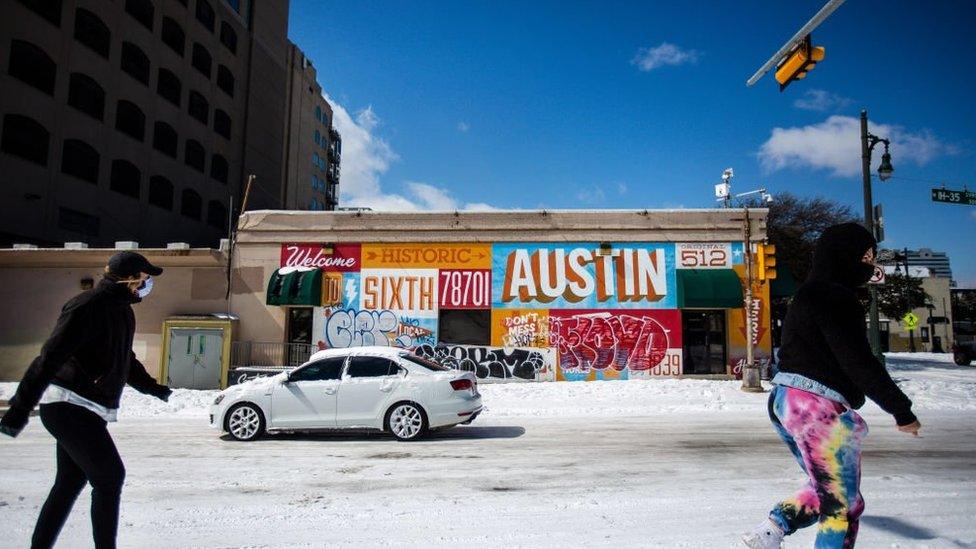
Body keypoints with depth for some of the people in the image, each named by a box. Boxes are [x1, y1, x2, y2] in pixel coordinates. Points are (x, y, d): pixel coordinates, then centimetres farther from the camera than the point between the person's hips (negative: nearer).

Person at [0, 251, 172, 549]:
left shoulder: (121, 310, 13)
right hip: (71, 407, -9)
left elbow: (124, 360, 28)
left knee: (70, 482, 14)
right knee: (109, 477, -6)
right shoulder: (88, 306, -17)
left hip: (86, 410, 9)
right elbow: (50, 357, -22)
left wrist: (152, 387, 37)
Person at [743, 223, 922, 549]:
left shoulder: (810, 295, 17)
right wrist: (902, 410, -10)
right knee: (844, 506, 3)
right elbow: (858, 362, -17)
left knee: (828, 491, 22)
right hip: (818, 408, -10)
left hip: (785, 400, 10)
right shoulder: (835, 298, -14)